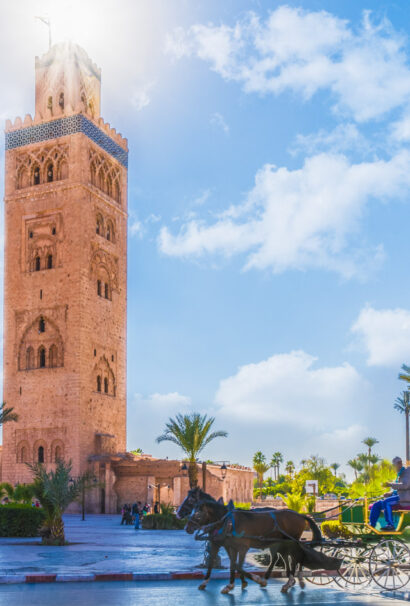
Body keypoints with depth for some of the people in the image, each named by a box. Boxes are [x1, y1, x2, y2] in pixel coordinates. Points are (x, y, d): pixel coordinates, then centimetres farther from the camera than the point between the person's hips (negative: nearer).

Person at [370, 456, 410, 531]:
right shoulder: (399, 475, 20)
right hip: (398, 496, 9)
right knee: (376, 505, -3)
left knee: (386, 502, -32)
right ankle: (372, 525, -4)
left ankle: (390, 525, -27)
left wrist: (390, 484, -17)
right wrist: (389, 493, 1)